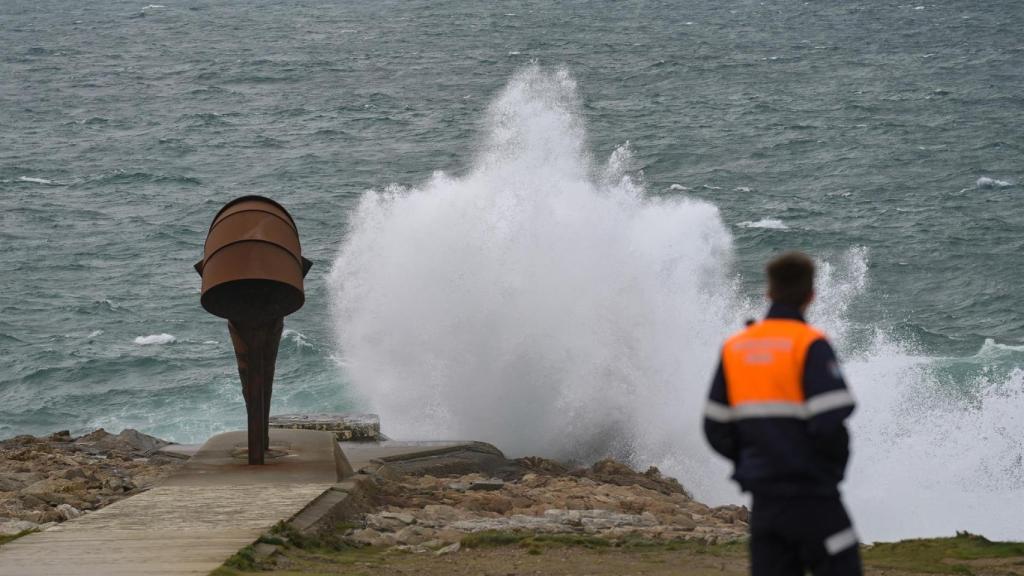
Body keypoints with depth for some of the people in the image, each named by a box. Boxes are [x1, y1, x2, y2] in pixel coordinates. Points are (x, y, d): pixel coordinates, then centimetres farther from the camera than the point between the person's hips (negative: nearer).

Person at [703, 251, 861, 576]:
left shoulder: (735, 348, 7)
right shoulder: (810, 345, -12)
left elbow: (717, 430, 7)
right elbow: (830, 423, -20)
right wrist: (836, 463, -1)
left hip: (764, 500, 6)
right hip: (813, 500, -6)